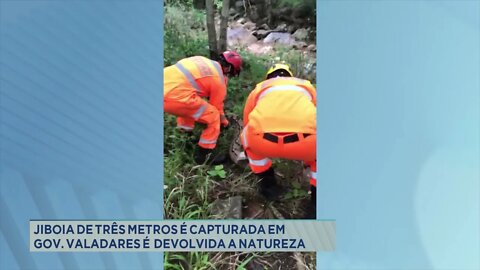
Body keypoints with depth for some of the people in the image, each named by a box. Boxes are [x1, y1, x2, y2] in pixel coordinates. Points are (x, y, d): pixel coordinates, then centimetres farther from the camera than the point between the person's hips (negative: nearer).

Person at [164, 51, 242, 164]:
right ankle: (203, 155, 16)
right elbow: (217, 106, 16)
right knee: (213, 117, 7)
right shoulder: (219, 79, 4)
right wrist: (224, 122, 38)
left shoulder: (203, 60, 24)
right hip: (174, 96, -8)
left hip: (166, 84, 8)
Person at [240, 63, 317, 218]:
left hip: (263, 142, 1)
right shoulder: (307, 86, 36)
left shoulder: (259, 88, 34)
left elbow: (247, 122, 47)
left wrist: (248, 155, 66)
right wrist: (305, 156, 64)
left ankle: (268, 185, 39)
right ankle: (315, 203, 29)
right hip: (306, 141, 0)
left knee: (248, 137, 36)